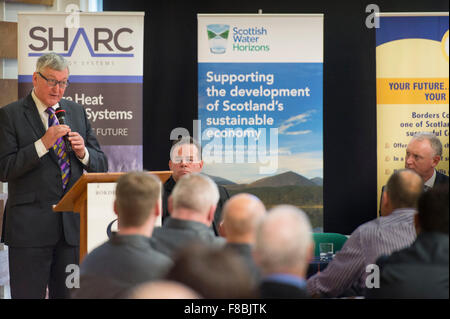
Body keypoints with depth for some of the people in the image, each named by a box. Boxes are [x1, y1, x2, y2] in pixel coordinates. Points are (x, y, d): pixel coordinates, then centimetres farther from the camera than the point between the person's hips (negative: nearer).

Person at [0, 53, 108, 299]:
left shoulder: (77, 112, 14)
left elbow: (101, 165, 15)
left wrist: (83, 152, -7)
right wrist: (42, 144, -18)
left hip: (73, 223, 4)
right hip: (30, 226, -4)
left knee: (69, 293, 8)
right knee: (28, 294, -1)